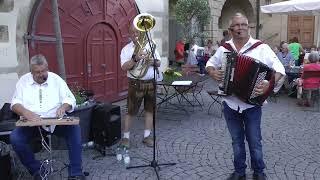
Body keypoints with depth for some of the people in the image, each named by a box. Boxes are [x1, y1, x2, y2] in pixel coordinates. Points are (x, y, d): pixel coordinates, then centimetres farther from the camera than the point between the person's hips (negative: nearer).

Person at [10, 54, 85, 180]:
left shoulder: (56, 79, 5)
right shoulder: (23, 81, 6)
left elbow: (70, 99, 2)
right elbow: (15, 103, 0)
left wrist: (63, 107, -23)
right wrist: (26, 112, -23)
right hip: (31, 123, 1)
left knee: (74, 129, -26)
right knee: (15, 138, -25)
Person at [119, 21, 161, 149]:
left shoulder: (150, 46, 10)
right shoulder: (126, 49, 0)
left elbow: (159, 63, 12)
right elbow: (124, 67, -13)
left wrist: (153, 61, -11)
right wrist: (135, 58, -26)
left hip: (151, 82, 4)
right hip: (136, 84, -3)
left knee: (149, 109, 9)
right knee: (131, 111, 0)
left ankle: (147, 136, 20)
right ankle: (125, 137, 13)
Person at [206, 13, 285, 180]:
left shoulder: (261, 47, -9)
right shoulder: (223, 48, 2)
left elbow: (279, 68, -12)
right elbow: (210, 63, 16)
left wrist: (269, 83, -29)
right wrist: (212, 73, -6)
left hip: (252, 105, -3)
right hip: (230, 104, 3)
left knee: (254, 141, 10)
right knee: (237, 141, 16)